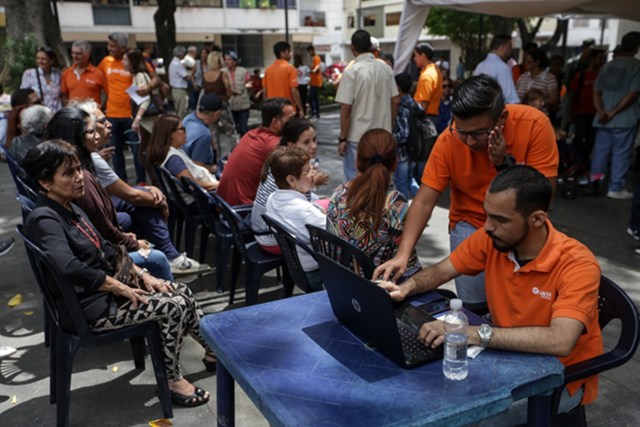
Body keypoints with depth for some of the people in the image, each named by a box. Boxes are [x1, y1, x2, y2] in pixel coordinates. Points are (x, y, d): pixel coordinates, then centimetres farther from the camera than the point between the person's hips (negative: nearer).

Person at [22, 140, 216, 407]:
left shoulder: (69, 207, 9)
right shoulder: (44, 219, -21)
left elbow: (105, 249, 14)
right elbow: (70, 268, -36)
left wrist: (142, 275, 4)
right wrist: (121, 288, -25)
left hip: (106, 288, 9)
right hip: (88, 306, -9)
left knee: (183, 292, 4)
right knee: (175, 307, -14)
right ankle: (172, 380, 5)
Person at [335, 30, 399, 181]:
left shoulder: (351, 70, -12)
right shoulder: (385, 68, 3)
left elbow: (346, 108, -14)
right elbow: (395, 101, 7)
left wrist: (342, 138, -7)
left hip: (358, 137, -5)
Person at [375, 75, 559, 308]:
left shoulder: (535, 125, -21)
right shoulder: (449, 140, -19)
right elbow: (424, 202, -19)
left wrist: (505, 162, -30)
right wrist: (403, 254, -29)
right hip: (471, 224, 0)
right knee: (474, 306, -8)